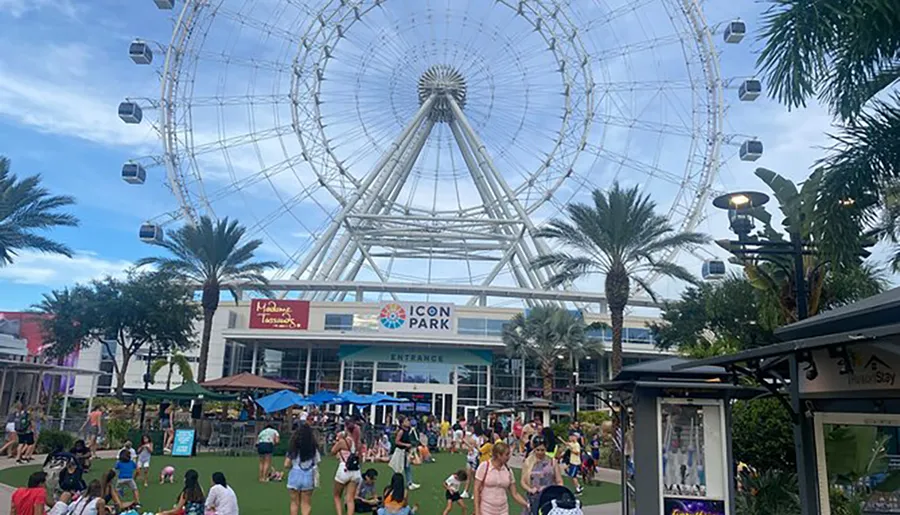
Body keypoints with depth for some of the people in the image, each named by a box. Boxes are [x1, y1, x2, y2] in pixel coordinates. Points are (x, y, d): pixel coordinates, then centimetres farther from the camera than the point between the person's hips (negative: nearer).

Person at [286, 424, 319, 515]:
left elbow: (286, 465, -5)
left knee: (294, 503, 14)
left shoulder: (293, 448, -5)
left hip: (295, 475, 0)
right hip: (308, 477, 0)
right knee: (306, 504, 11)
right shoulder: (313, 448, -5)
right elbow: (316, 464, -7)